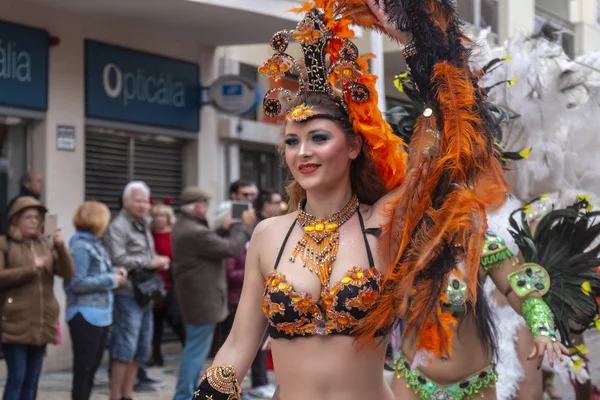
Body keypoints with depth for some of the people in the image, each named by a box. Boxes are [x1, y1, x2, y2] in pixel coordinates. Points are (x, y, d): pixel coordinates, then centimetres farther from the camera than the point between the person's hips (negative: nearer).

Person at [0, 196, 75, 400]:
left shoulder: (46, 245, 13)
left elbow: (67, 273, 2)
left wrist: (61, 247, -14)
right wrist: (30, 269, -16)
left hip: (42, 323, 5)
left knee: (31, 380, 9)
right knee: (17, 378, -8)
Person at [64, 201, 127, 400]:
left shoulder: (94, 244, 14)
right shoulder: (80, 247, -14)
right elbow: (77, 283, -19)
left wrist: (114, 271, 3)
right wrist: (111, 280, -14)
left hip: (100, 314, 10)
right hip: (85, 315, -10)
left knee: (93, 365, 15)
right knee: (83, 367, -3)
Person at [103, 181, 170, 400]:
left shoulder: (143, 227, 19)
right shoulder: (118, 227, -11)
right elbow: (118, 260, -22)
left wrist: (159, 263, 5)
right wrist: (150, 262, -16)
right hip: (127, 294, -9)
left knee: (140, 350, 12)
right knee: (125, 349, -8)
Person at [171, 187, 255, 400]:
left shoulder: (183, 227, 10)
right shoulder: (196, 233, -24)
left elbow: (212, 243, 14)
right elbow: (230, 248, -19)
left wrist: (230, 228, 8)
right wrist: (245, 226, -8)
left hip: (195, 295, 11)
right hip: (202, 298, -11)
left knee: (196, 348, 20)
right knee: (197, 349, -5)